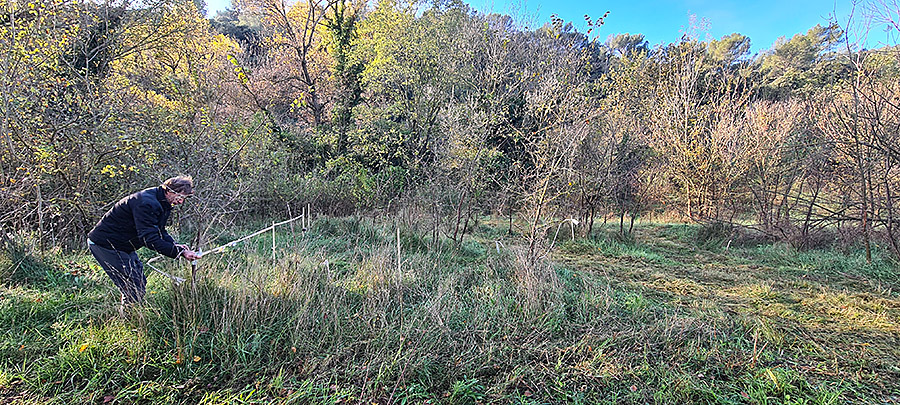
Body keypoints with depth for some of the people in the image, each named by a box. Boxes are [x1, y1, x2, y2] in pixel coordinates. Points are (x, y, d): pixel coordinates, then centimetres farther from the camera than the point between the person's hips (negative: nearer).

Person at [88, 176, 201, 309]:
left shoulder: (163, 204, 3)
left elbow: (160, 232, 11)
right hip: (104, 244, -10)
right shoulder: (146, 203, -28)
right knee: (135, 289, -11)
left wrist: (175, 245, -9)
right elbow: (150, 239, -34)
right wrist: (180, 252, -35)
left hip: (123, 246, 10)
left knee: (140, 282, 13)